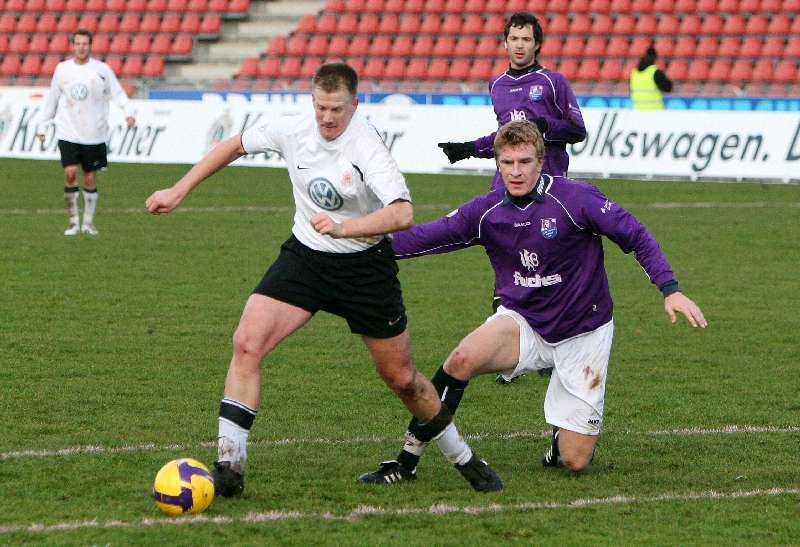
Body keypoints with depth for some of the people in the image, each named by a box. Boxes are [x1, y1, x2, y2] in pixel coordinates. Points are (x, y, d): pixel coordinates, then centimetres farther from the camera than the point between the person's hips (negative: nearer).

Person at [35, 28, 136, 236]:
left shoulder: (102, 70, -1)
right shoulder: (62, 69, 5)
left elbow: (117, 93, -4)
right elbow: (51, 100, 14)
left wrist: (129, 111, -22)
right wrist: (42, 125, 15)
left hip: (94, 134, 0)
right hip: (68, 132, 0)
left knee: (90, 178, 5)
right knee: (70, 173, -13)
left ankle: (88, 222, 18)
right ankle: (73, 221, -1)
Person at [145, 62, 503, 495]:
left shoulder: (366, 147, -23)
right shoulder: (293, 130, -10)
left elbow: (403, 213, -36)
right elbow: (234, 146, 9)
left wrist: (342, 228, -45)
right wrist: (178, 191, 10)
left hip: (364, 265, -3)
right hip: (305, 256, 3)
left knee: (401, 378, 6)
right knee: (247, 343, -18)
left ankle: (463, 458, 31)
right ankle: (229, 465, -15)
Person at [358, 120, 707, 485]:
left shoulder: (575, 198, -17)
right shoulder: (487, 212, -5)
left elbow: (636, 236, -12)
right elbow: (425, 237, -1)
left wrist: (670, 290, -21)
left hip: (582, 333, -2)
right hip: (523, 323, 2)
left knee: (574, 462, -6)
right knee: (462, 359, -31)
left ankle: (563, 432, 33)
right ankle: (406, 462, -21)